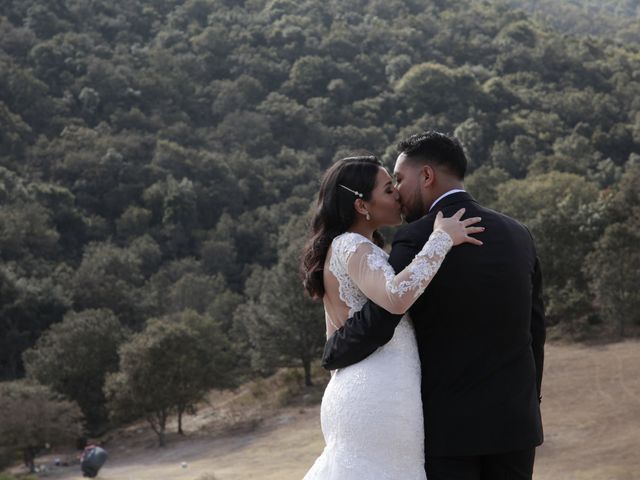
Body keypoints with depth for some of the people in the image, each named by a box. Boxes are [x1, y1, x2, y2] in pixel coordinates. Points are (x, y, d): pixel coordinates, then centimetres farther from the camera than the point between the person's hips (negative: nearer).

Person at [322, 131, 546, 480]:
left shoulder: (418, 239, -13)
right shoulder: (517, 236, 7)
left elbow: (373, 324, -21)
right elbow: (533, 331, 11)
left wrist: (332, 355, -1)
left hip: (448, 423, -5)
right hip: (512, 419, 6)